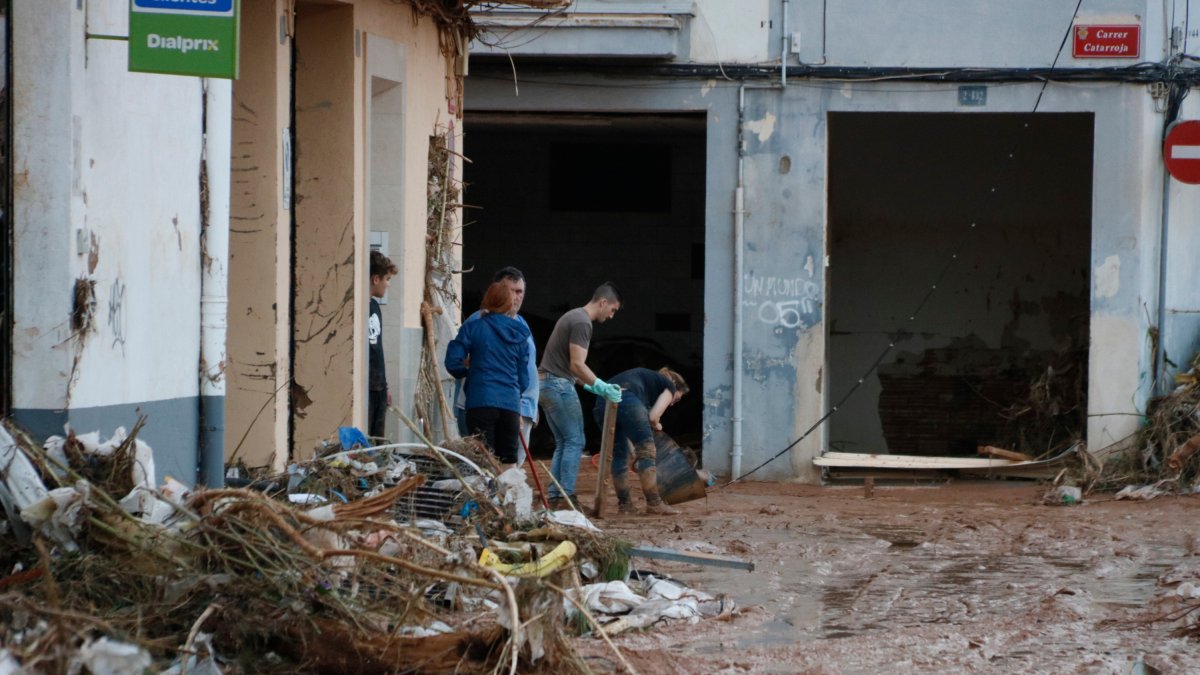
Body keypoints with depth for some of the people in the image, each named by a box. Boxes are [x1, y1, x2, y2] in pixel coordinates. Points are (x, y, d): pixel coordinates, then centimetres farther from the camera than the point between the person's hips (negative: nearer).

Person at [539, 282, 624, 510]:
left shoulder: (573, 316, 20)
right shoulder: (582, 322, -13)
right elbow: (577, 365, -19)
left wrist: (593, 386, 21)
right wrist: (602, 388, -12)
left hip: (546, 384, 10)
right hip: (559, 386, -10)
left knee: (563, 443, 12)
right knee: (575, 441, -6)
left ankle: (555, 497, 9)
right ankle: (566, 497, -9)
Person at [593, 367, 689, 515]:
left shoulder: (647, 377, 40)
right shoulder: (669, 386, 20)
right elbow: (653, 416, 5)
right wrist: (656, 425, 28)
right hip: (626, 401, -7)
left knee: (618, 455, 19)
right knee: (647, 452, 3)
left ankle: (624, 503, 22)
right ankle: (654, 504, 3)